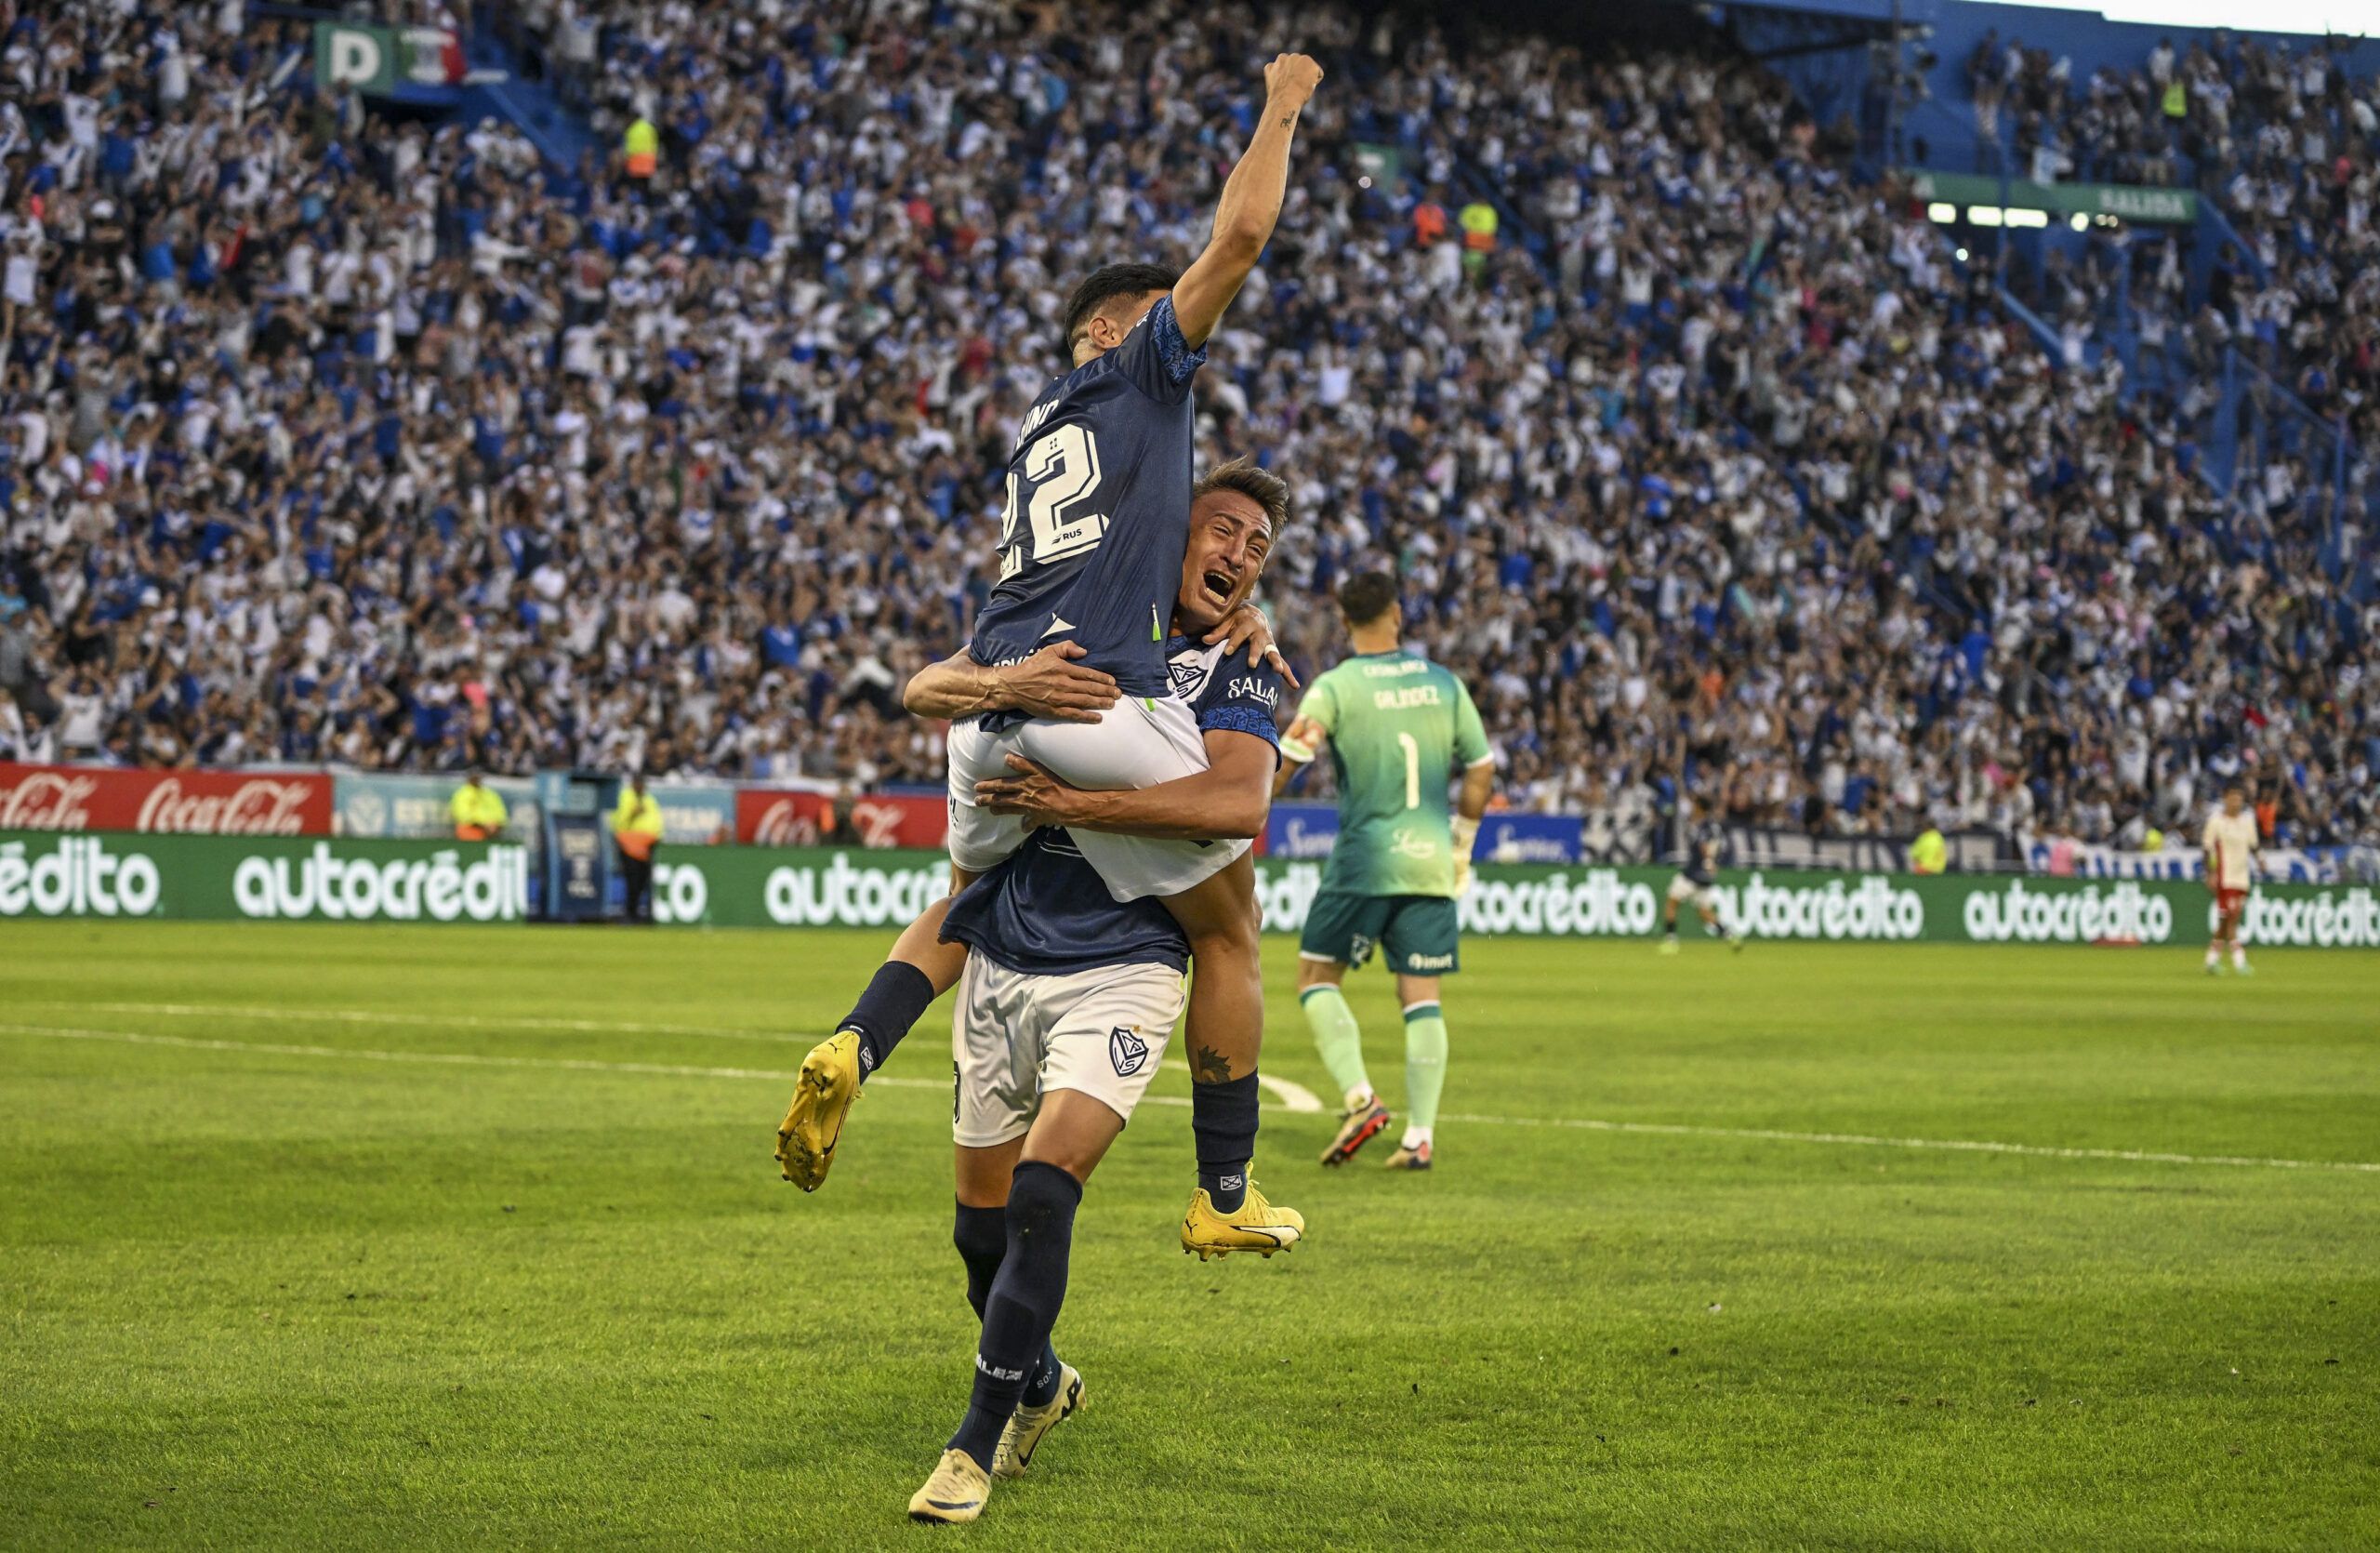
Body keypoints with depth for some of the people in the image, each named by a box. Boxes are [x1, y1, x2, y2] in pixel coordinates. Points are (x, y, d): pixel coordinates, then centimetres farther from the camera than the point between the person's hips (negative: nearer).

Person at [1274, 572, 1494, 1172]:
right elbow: (1481, 771, 11)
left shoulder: (1335, 686, -6)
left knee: (1316, 976, 9)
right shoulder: (1444, 683, 6)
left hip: (1364, 859, -3)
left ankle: (1360, 1100, -7)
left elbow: (1284, 764, -17)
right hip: (1430, 862, 4)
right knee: (1421, 996, 5)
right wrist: (1461, 846, 22)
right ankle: (1419, 1137, 1)